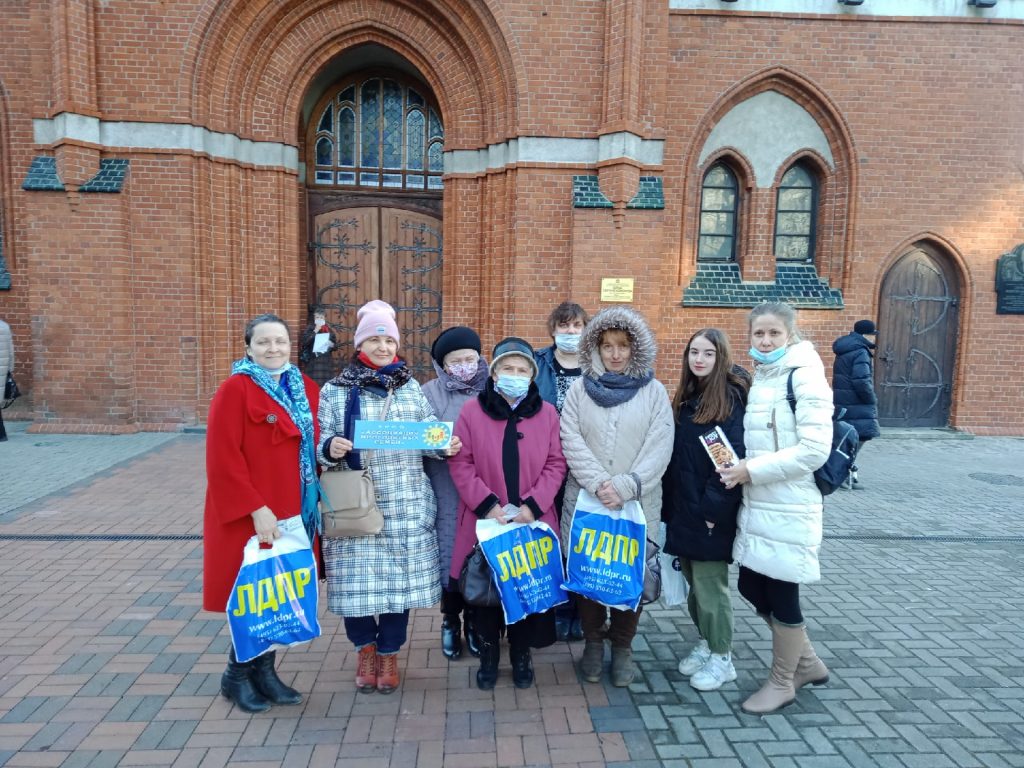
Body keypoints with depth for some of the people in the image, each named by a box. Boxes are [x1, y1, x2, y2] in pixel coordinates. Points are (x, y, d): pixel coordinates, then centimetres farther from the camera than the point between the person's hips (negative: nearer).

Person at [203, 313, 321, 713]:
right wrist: (256, 509, -18)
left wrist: (314, 498, 3)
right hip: (249, 515, -5)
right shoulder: (234, 390, -10)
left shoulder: (306, 389, 7)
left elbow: (316, 447, 12)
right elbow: (223, 459, -15)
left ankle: (264, 670, 29)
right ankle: (237, 675, 26)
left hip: (294, 510, 6)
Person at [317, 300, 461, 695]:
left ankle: (388, 654, 30)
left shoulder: (411, 388, 9)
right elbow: (320, 443, 0)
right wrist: (330, 448, -23)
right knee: (357, 579, 3)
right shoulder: (335, 391, 1)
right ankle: (366, 648, 31)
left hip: (405, 505, 2)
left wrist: (445, 446, -10)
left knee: (401, 578, 7)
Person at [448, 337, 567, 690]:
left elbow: (556, 464, 1)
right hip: (485, 521, -1)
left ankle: (521, 651, 31)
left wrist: (533, 505, -11)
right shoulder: (471, 411, -2)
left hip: (532, 521, 1)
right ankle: (488, 649, 31)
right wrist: (486, 504, -13)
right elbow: (460, 463, -5)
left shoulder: (547, 413, 3)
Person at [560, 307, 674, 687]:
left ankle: (622, 647, 28)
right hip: (585, 501, 1)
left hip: (637, 504, -1)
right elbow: (571, 441, -4)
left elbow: (659, 448, -6)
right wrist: (599, 483, -16)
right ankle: (593, 643, 29)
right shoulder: (580, 389, 5)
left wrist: (625, 487, -16)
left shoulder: (654, 391, 3)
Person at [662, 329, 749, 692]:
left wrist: (714, 505, -18)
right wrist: (669, 504, 9)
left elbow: (732, 456, -16)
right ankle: (705, 644, 33)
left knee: (710, 583, 2)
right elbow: (675, 455, 11)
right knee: (694, 581, 16)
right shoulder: (686, 396, 10)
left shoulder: (732, 397, -11)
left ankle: (722, 658, 19)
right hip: (683, 508, 7)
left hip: (711, 512, -7)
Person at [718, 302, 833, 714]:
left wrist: (753, 470, -17)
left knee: (781, 594, 4)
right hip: (756, 505, 8)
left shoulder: (803, 376, -12)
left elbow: (815, 449, -19)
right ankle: (807, 662, 36)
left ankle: (782, 682, 26)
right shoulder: (759, 378, 12)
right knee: (752, 587, 14)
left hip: (788, 508, -8)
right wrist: (741, 469, 3)